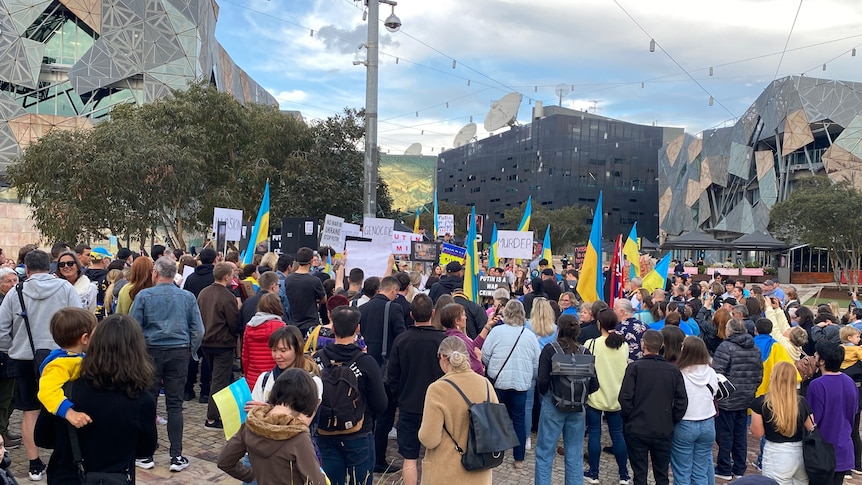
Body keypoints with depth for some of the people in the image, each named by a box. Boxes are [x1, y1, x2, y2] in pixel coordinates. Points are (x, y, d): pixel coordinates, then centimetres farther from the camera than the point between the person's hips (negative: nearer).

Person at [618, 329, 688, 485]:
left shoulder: (635, 367, -11)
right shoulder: (673, 370, -2)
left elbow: (625, 398, -14)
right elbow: (682, 402, -2)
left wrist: (629, 419, 1)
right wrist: (671, 422, 9)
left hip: (637, 430, -2)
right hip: (664, 431, 3)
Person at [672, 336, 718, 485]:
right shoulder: (711, 373, -5)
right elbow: (713, 395, 10)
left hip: (683, 426, -4)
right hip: (707, 424, 4)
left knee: (682, 473, 7)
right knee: (701, 472, 14)